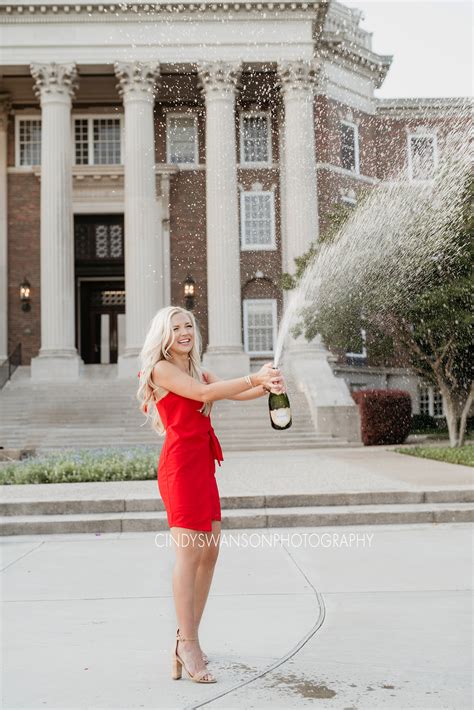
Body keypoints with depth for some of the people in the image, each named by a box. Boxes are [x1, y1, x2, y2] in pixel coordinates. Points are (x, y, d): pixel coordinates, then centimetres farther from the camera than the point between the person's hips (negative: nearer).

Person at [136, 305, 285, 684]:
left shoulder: (198, 370, 19)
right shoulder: (162, 369, -5)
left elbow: (234, 393, 6)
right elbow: (204, 392, -18)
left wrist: (266, 386, -14)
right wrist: (254, 377, -21)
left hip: (202, 465, 9)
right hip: (181, 463, -9)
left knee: (210, 550, 9)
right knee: (188, 552, -12)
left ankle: (187, 637, 19)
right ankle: (187, 645, -9)